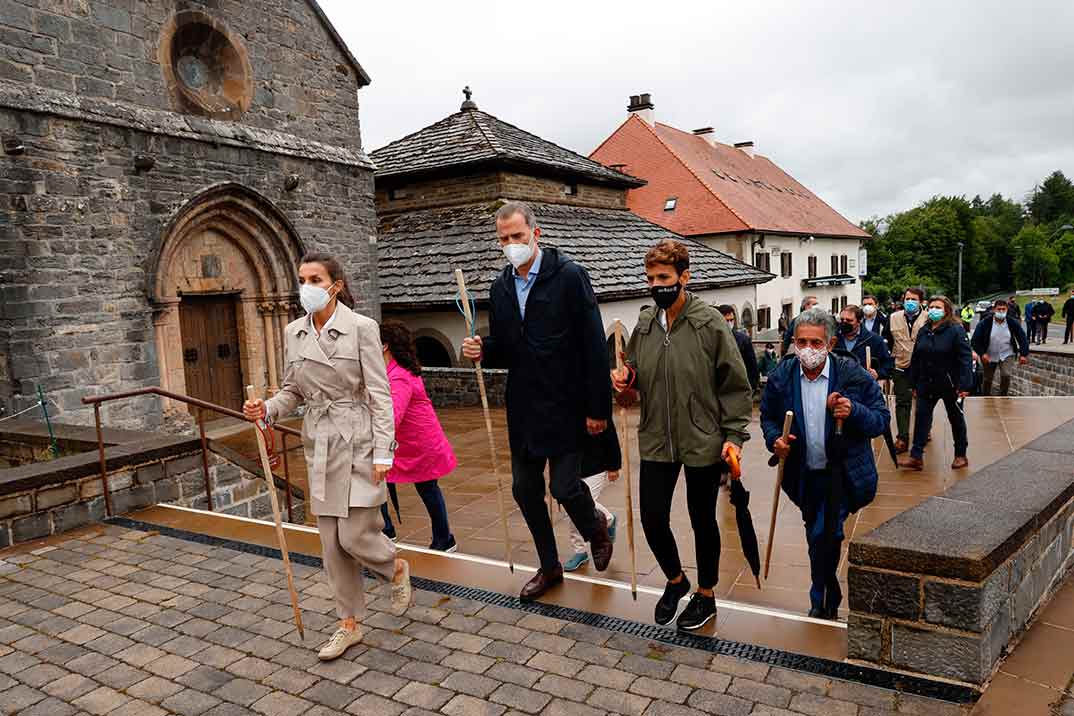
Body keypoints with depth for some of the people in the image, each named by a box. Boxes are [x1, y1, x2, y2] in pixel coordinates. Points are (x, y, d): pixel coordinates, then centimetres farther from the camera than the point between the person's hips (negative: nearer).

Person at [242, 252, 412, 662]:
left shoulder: (361, 328, -10)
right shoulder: (293, 333, 6)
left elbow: (379, 394, -11)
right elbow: (293, 390, 13)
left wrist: (383, 452, -15)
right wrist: (267, 409, -8)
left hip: (358, 442, -5)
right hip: (319, 444, 5)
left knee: (354, 536, -5)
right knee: (332, 541, 9)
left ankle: (396, 569, 29)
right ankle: (349, 624, 24)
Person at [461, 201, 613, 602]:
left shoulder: (569, 276, -10)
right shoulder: (501, 287, 8)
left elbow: (594, 346, -12)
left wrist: (598, 407, -15)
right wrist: (482, 350, -8)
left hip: (566, 405, -6)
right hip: (523, 408, 6)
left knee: (565, 486, -6)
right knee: (525, 489, 10)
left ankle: (595, 528, 30)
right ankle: (549, 567, 31)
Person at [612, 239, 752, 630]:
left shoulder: (710, 322, -11)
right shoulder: (645, 323, 3)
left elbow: (734, 383, -7)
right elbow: (635, 374, 16)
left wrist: (733, 435, -12)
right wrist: (624, 378, -6)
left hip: (703, 442, -4)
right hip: (656, 440, 4)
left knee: (702, 521, 12)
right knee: (652, 518, 6)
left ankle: (705, 594, 35)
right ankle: (675, 580, 36)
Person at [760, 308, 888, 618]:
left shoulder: (853, 374, -13)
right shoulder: (781, 376, -5)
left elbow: (882, 419, -8)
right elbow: (768, 415, 8)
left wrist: (854, 412, -28)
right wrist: (774, 439, -13)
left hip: (842, 473, -4)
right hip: (805, 475, 4)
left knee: (825, 535, -12)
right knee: (816, 536, 18)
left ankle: (821, 600, 12)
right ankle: (828, 596, 41)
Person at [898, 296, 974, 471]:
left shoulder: (956, 330, -11)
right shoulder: (923, 331, 7)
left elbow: (966, 358, -16)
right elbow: (916, 359, 11)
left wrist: (965, 385, -23)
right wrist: (914, 384, 10)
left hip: (950, 384, -5)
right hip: (927, 383, 5)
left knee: (956, 418, 11)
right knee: (922, 417, 2)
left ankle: (961, 456, 25)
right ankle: (916, 456, 5)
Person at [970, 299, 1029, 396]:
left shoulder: (1012, 322, -7)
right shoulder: (985, 322, -14)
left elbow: (1022, 338, 1)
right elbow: (975, 340, -11)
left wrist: (1023, 354, -6)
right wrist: (982, 353, -20)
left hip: (1007, 355, 0)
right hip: (989, 356, 0)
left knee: (1006, 375, -20)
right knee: (987, 379, 10)